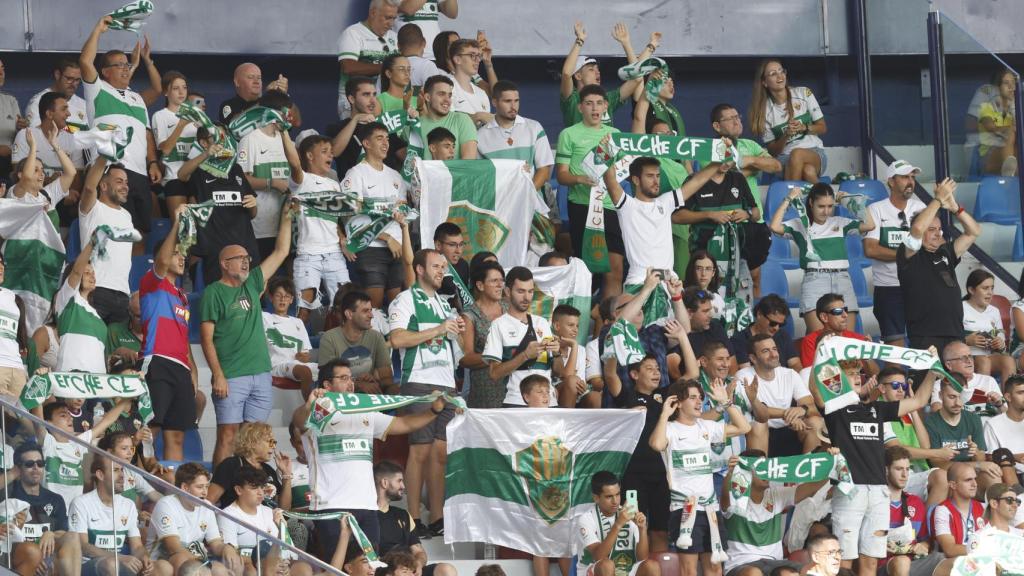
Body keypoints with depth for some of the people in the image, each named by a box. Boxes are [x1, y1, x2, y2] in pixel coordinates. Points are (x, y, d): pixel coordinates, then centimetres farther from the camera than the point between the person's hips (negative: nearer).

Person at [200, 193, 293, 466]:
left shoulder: (251, 284, 15)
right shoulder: (214, 293, -3)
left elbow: (281, 252, 19)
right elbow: (206, 338, -7)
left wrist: (286, 218, 13)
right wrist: (218, 375, -14)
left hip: (261, 374, 6)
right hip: (231, 378, -6)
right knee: (228, 436, -8)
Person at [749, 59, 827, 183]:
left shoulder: (804, 94, 4)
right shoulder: (765, 110, 3)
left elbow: (822, 128, 9)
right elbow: (772, 150, 4)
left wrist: (804, 128, -11)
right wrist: (786, 135, -15)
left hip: (815, 153, 1)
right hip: (785, 160, -1)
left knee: (797, 154, -38)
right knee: (808, 171, -38)